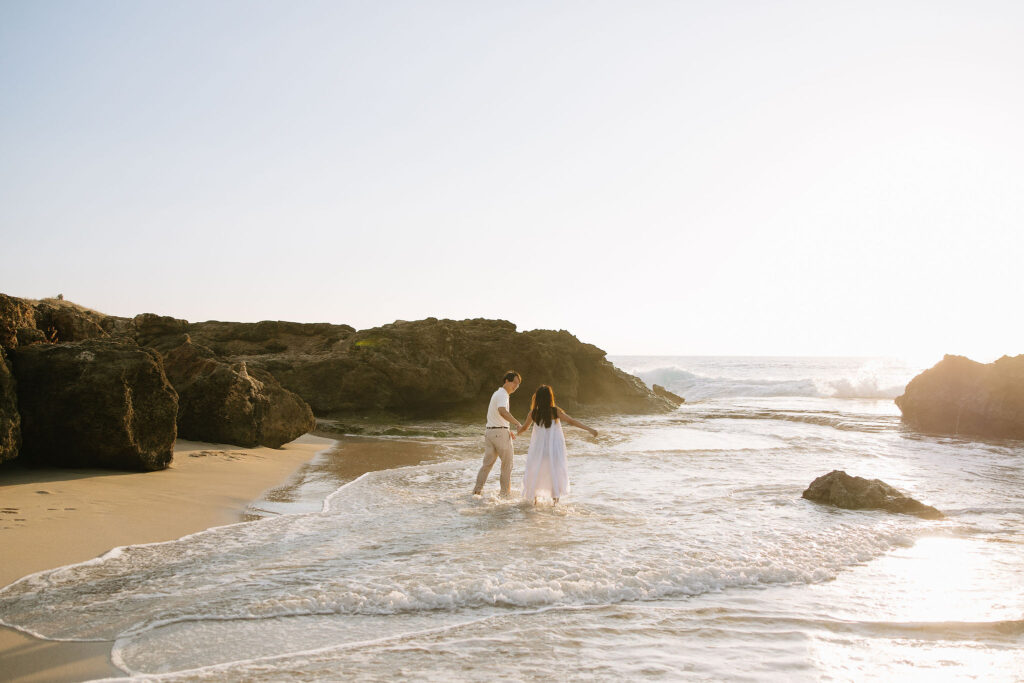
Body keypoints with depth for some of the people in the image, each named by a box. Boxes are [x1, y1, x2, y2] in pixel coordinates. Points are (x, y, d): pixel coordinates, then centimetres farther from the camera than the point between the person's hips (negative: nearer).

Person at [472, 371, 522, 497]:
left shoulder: (497, 393, 19)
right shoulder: (502, 395, -13)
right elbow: (502, 411, -33)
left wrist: (507, 429, 29)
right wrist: (517, 423, -40)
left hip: (489, 431, 9)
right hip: (500, 433, -9)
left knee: (487, 462, 11)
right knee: (507, 463, 5)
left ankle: (477, 489, 5)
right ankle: (506, 491, 10)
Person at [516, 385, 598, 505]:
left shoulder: (533, 413, -6)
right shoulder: (555, 411, -11)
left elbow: (524, 428, 8)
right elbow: (571, 421, -16)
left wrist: (518, 431, 32)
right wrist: (589, 429, -16)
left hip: (538, 449, 1)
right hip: (554, 449, -1)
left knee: (535, 472, 16)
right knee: (555, 472, 14)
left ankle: (534, 497, 17)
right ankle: (555, 498, 11)